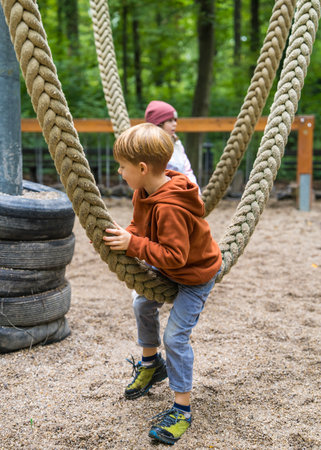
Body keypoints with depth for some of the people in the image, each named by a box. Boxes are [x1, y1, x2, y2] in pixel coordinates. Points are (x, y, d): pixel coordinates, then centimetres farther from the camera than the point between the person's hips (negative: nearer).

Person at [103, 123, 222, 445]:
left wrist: (132, 244, -39)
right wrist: (122, 235, -14)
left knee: (175, 336, -10)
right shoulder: (144, 192, -8)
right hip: (166, 266, 10)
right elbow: (141, 227, 5)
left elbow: (173, 256, -38)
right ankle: (151, 364, 45)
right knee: (142, 304, 21)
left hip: (196, 273, -10)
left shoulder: (170, 208, -38)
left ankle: (182, 408, 5)